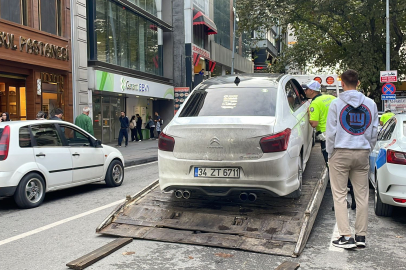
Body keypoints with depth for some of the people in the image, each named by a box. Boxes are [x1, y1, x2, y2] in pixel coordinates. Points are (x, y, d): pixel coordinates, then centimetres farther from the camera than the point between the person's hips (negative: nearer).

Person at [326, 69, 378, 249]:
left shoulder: (336, 104, -6)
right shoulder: (370, 104, 4)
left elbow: (331, 133, -7)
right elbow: (374, 132, 7)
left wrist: (330, 154, 4)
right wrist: (367, 151, 18)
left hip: (340, 153, -3)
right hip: (362, 154, 4)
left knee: (340, 195, 3)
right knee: (362, 195, 10)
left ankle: (346, 236, 2)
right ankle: (361, 236, 17)